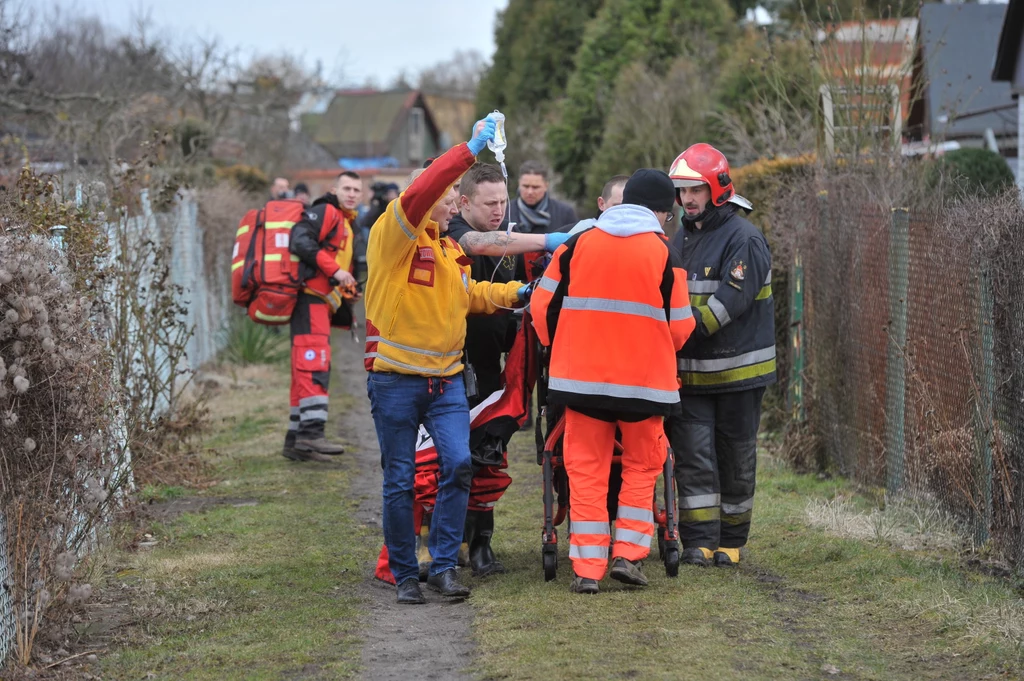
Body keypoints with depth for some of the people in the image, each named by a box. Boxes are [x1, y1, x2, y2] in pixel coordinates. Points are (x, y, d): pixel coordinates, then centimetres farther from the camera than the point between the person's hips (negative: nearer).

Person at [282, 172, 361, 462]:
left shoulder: (345, 223, 27)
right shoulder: (325, 212, -4)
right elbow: (300, 240, -19)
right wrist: (334, 269, -20)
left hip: (321, 302, 10)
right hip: (311, 297, -10)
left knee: (307, 369, 10)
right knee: (314, 364, -19)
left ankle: (296, 439, 12)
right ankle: (311, 432, -26)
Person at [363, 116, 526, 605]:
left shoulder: (450, 248, 17)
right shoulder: (394, 234, -7)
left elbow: (468, 295, 32)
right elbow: (419, 194, -26)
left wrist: (512, 293, 20)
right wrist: (469, 151, -26)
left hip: (446, 378, 6)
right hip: (395, 380, -5)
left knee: (458, 464, -11)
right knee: (400, 481, 3)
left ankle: (444, 565, 0)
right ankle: (404, 573, 15)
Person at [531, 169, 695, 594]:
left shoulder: (577, 245, 2)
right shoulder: (664, 253, -4)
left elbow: (544, 304, 5)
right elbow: (680, 327, 0)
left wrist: (559, 346, 22)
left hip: (582, 378, 2)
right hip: (644, 380, -2)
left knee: (586, 468, 7)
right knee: (641, 465, 15)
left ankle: (587, 568, 5)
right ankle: (628, 554, 8)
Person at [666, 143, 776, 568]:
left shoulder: (744, 239, -10)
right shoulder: (681, 240, 15)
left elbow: (733, 299, -20)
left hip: (737, 371, -5)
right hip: (691, 372, 5)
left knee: (736, 459, 5)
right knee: (693, 454, -3)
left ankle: (731, 541, 16)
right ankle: (699, 543, 0)